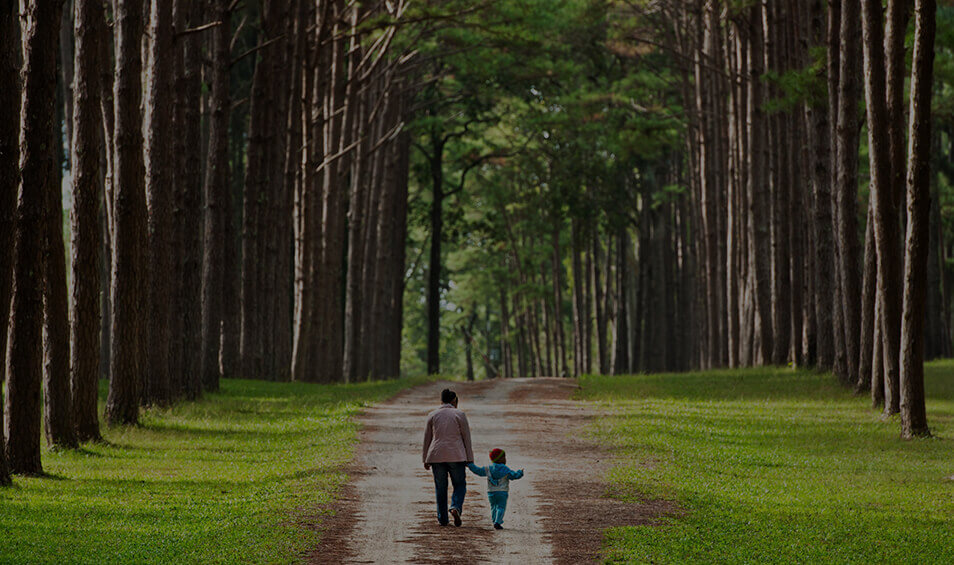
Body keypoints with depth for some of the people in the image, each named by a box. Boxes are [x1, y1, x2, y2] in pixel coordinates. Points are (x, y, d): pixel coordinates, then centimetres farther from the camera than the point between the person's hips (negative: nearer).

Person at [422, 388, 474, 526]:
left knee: (440, 488, 10)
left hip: (436, 456, 2)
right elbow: (466, 437, 0)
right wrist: (469, 459, 5)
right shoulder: (459, 414, 0)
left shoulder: (432, 415, 7)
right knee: (459, 485, 10)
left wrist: (426, 460, 16)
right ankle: (456, 508, -16)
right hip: (456, 456, -2)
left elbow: (427, 439, 9)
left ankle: (442, 519, 11)